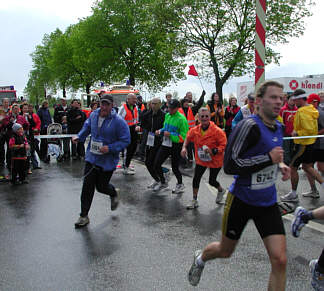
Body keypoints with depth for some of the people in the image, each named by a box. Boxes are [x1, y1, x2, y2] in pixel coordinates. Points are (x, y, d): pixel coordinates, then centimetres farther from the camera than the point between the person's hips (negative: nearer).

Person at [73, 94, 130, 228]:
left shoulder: (118, 121, -17)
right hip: (91, 157, 4)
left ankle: (114, 194, 46)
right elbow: (87, 127, 19)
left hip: (108, 160, -4)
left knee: (101, 187, 8)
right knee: (87, 186, 1)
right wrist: (79, 137, 1)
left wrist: (110, 148, -25)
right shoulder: (93, 115, 0)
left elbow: (126, 140, -15)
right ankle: (84, 216, 14)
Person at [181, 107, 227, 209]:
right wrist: (184, 147, -3)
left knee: (212, 181, 7)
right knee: (196, 178, -2)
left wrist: (213, 151, -31)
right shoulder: (195, 130, -7)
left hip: (215, 160, -4)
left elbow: (224, 145, -19)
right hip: (201, 159, 4)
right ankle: (194, 201, 16)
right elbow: (188, 138, 13)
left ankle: (221, 190, 44)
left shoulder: (217, 131, -21)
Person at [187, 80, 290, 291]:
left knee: (280, 261, -4)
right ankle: (200, 258, 51)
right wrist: (269, 158, -25)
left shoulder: (278, 127, 5)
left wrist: (280, 165, 4)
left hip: (268, 202, 6)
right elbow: (229, 165, -26)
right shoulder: (250, 126, -21)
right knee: (225, 251, 16)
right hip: (242, 200, -5)